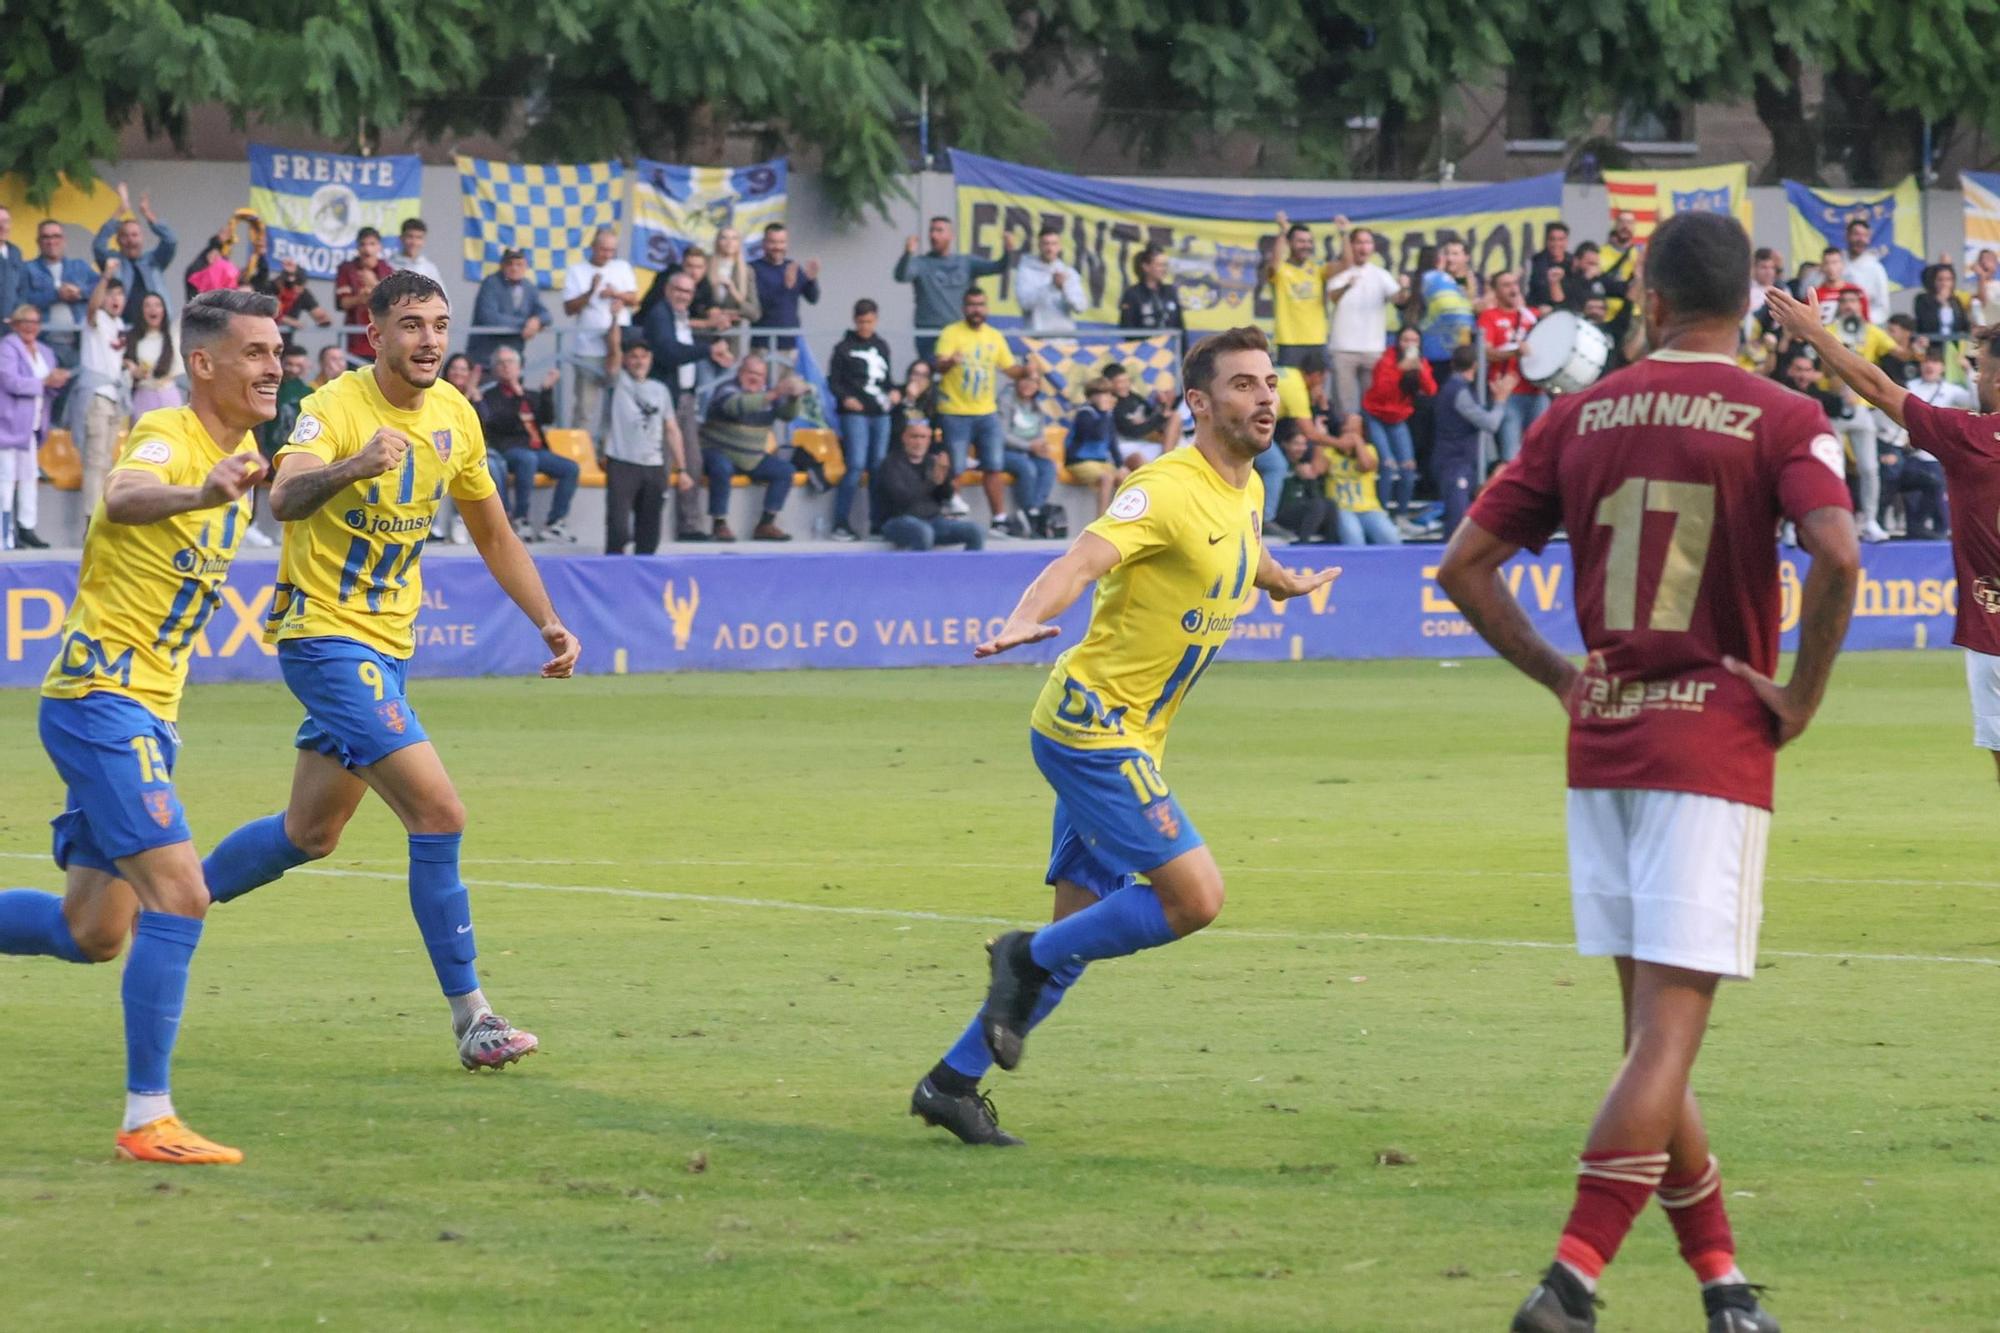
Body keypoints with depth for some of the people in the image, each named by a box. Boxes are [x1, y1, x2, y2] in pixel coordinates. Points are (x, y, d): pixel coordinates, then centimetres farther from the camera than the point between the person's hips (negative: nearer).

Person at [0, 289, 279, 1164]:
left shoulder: (234, 451, 12)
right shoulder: (168, 435, -16)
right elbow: (123, 499, -41)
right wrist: (201, 494, -59)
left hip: (145, 713, 10)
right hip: (101, 700, -10)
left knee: (91, 934, 12)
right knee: (179, 894, -18)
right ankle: (147, 1119, -15)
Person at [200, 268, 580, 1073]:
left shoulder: (454, 418, 5)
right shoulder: (335, 409, -18)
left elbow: (493, 533, 19)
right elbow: (284, 500, -38)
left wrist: (547, 623, 11)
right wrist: (354, 465, -56)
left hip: (387, 646, 8)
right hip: (326, 637, -8)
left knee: (310, 834, 17)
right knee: (439, 814, -17)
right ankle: (470, 1015, -13)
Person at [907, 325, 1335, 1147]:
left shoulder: (1246, 491, 10)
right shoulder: (1170, 488, -18)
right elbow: (1081, 563, -32)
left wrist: (1286, 583, 56)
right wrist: (1025, 621, -52)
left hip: (1125, 739, 9)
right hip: (1092, 725, -9)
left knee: (1078, 934, 8)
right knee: (1195, 897, -15)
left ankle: (953, 1081, 15)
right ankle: (1030, 959, 3)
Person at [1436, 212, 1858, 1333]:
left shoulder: (1581, 417, 7)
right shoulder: (1782, 421, -6)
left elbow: (1465, 565, 6)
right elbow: (1835, 555, -23)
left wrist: (1558, 675, 11)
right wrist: (1803, 696, -11)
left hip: (1604, 741, 5)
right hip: (1717, 746, -5)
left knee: (1653, 1028, 13)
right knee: (1668, 1036, -6)